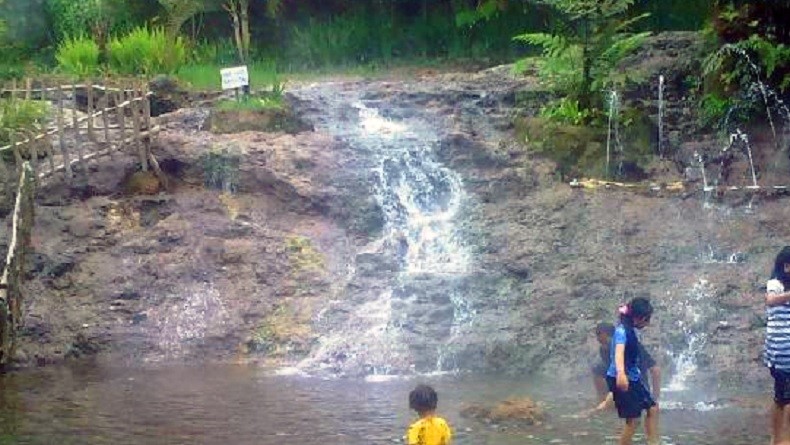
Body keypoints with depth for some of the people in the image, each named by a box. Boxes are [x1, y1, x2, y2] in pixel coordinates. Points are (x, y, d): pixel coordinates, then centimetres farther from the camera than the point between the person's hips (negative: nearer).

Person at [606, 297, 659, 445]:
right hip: (621, 380, -10)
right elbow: (619, 351, -38)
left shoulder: (631, 331, 10)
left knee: (653, 408, 11)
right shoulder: (622, 331, -19)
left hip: (633, 379, 10)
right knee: (633, 419, -8)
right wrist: (621, 373, -56)